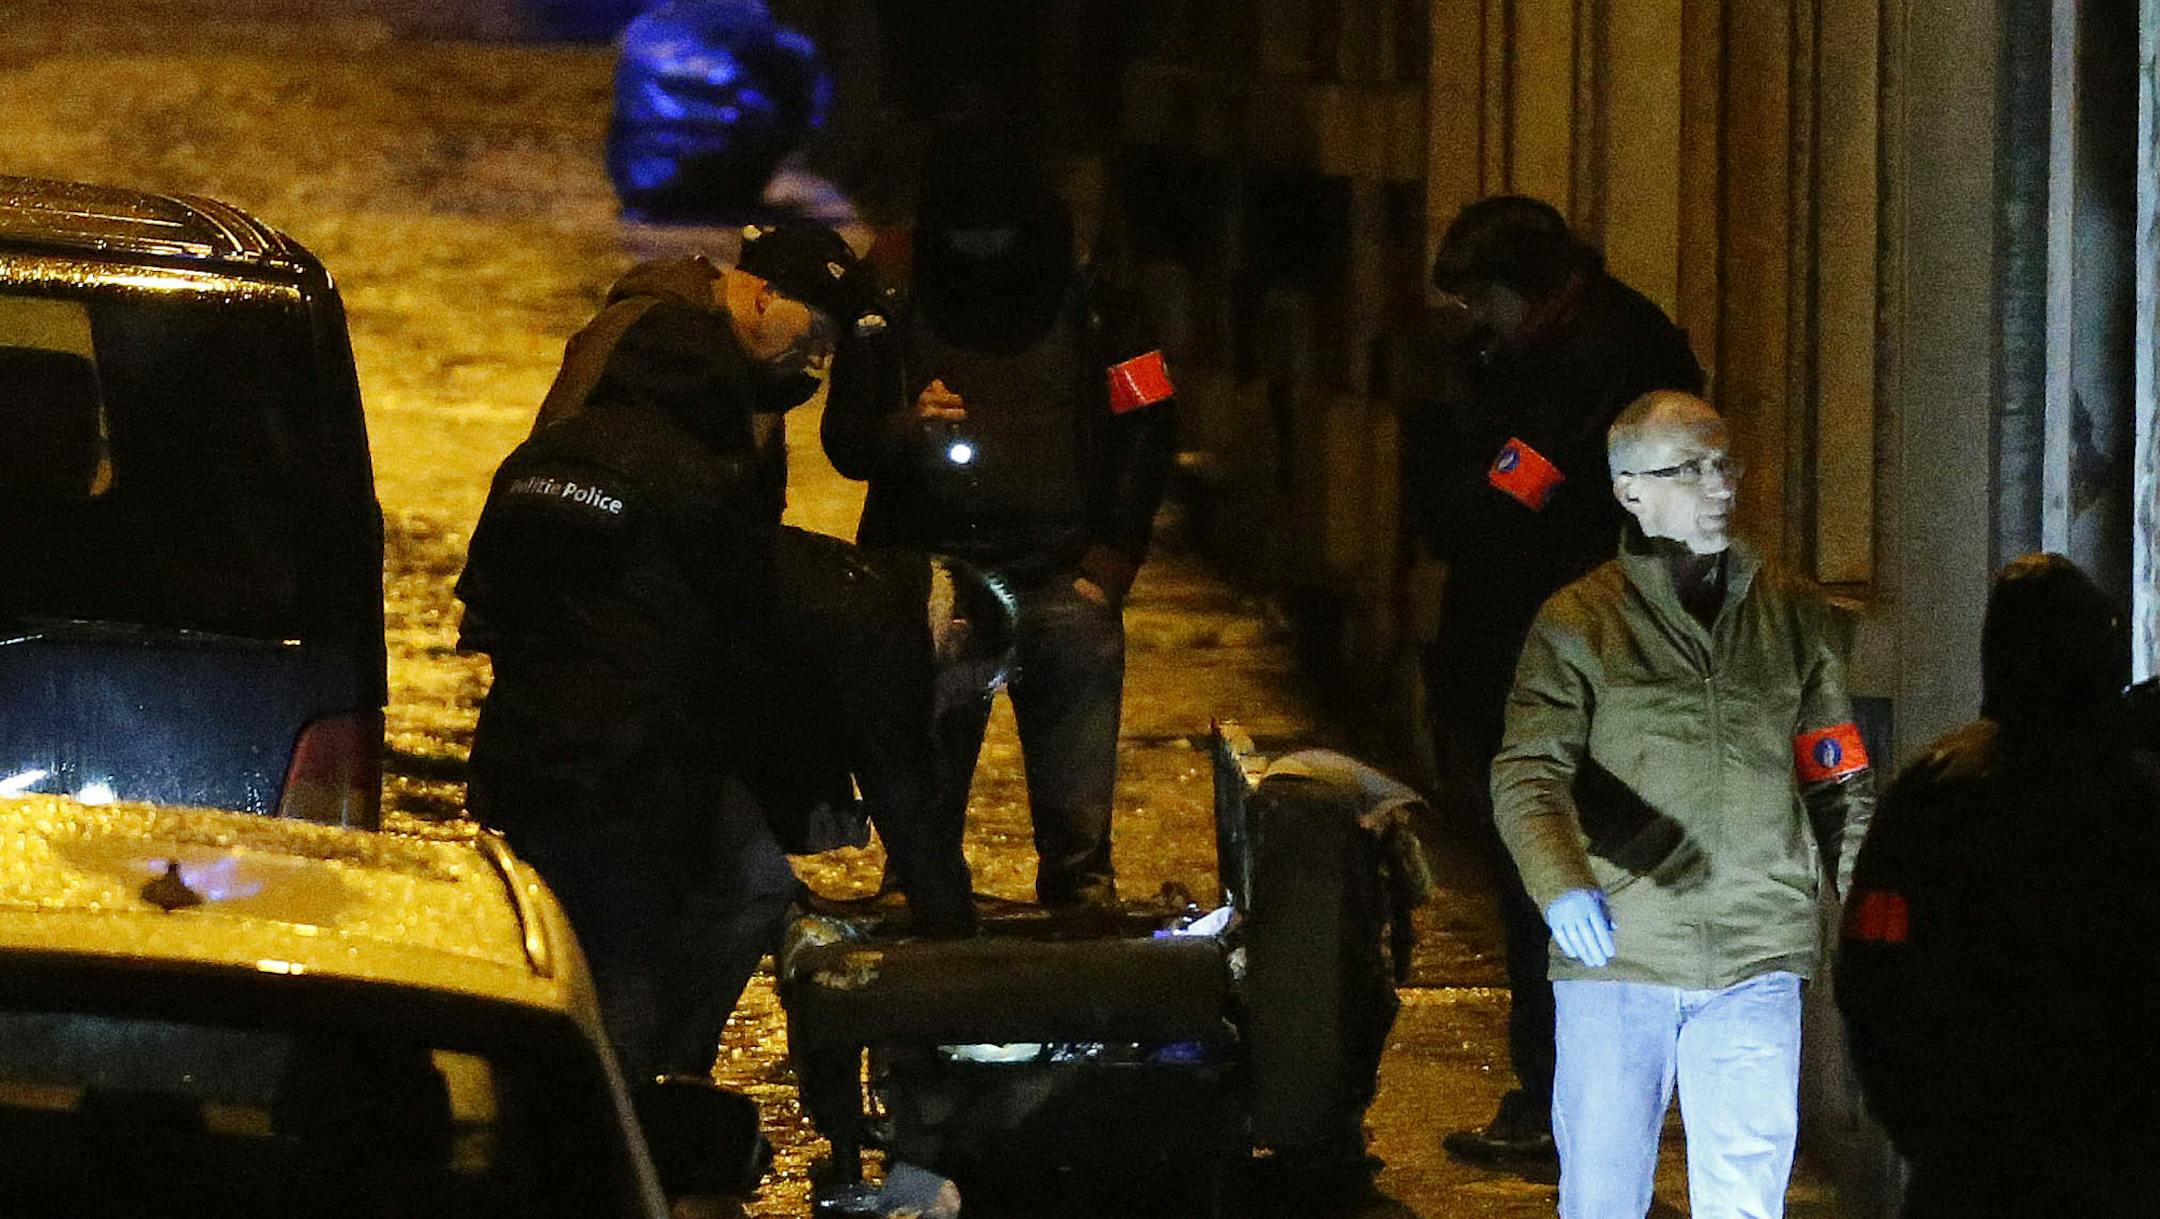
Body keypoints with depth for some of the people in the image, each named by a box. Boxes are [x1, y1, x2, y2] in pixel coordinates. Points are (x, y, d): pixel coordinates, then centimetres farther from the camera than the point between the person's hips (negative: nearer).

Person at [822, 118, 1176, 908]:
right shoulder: (892, 322, 8)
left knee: (1078, 817, -5)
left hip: (1064, 585, 0)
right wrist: (909, 427, -16)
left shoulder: (1089, 315, 10)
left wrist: (1111, 558, 3)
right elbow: (844, 442, 7)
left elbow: (1143, 437, 13)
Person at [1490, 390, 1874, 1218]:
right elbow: (1529, 772, -5)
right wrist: (1560, 885, -23)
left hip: (1756, 963, 2)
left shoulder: (1792, 618, 12)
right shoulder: (1578, 623, 2)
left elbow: (1839, 783, 17)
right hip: (1613, 960, -2)